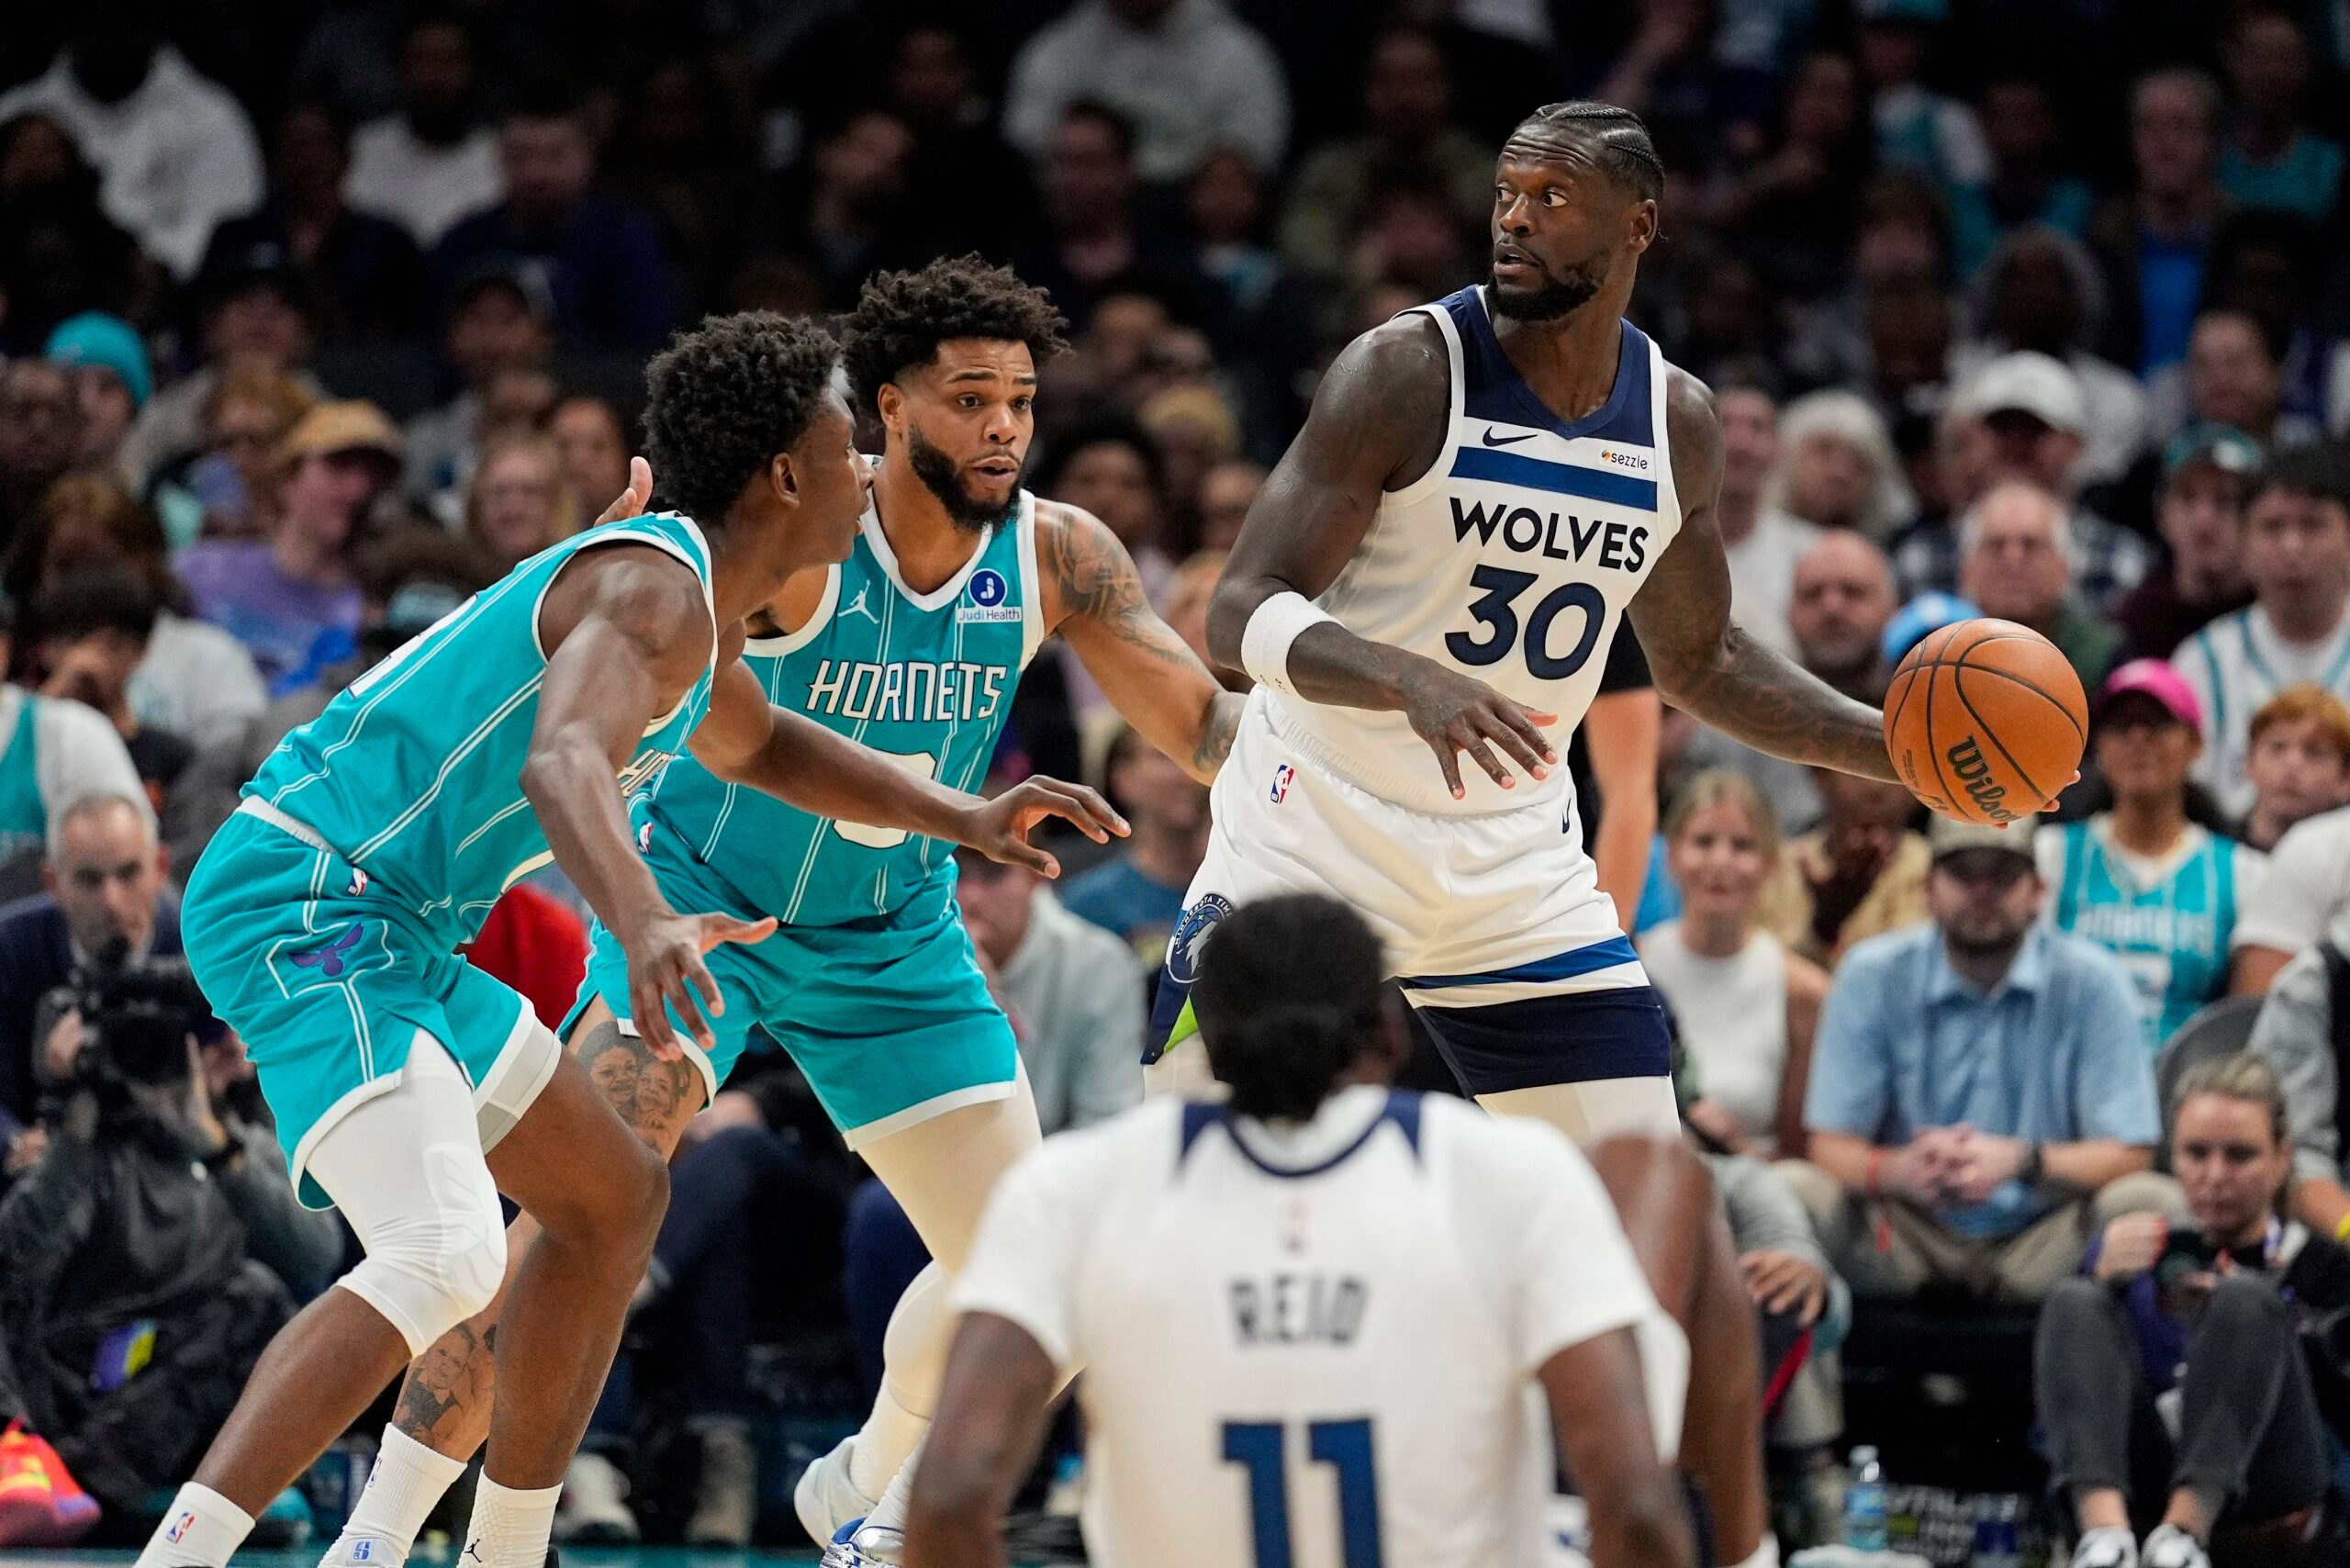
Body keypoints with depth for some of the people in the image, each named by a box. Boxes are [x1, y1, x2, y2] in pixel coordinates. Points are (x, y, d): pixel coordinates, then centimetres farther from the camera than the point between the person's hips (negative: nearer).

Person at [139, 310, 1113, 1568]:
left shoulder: (698, 601, 17)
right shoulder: (655, 590, -15)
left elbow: (756, 746, 41)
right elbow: (563, 764, -36)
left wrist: (964, 817, 35)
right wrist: (646, 925, -53)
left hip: (386, 933, 11)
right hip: (306, 909, -11)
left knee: (613, 1201, 19)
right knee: (441, 1259, -27)